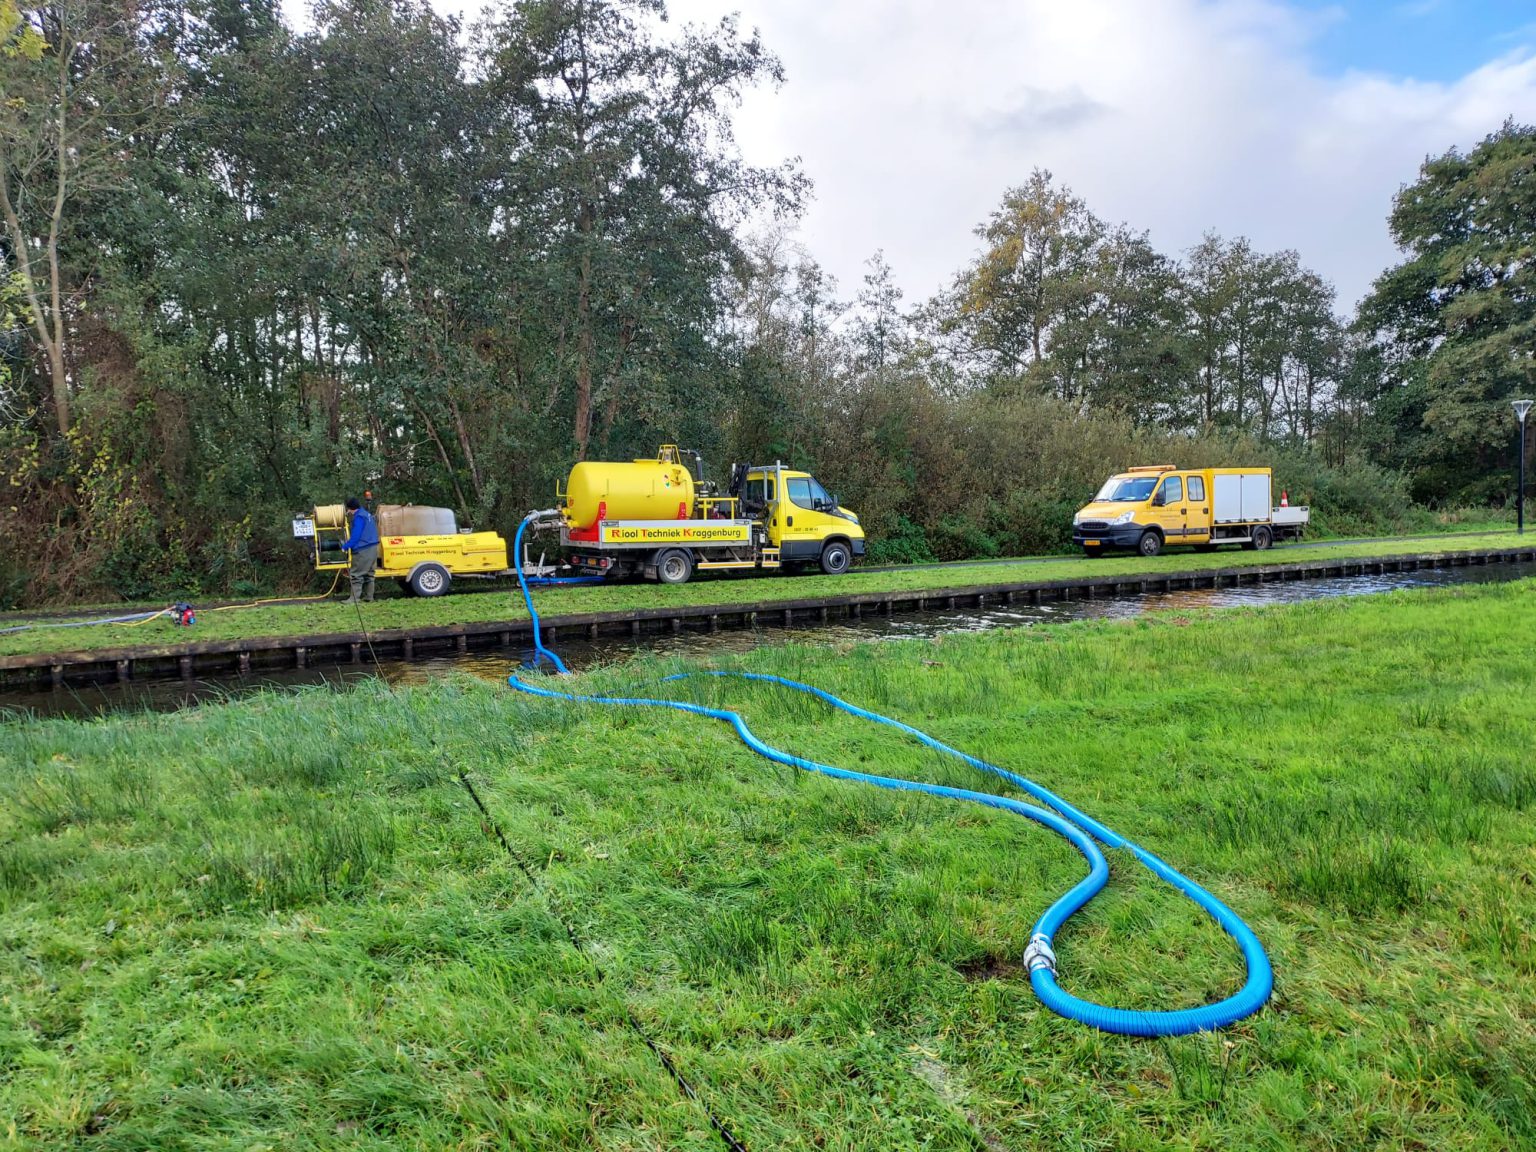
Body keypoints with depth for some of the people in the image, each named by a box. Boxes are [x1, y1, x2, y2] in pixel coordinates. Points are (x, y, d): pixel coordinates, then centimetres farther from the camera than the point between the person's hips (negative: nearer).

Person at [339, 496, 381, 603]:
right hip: (373, 548, 10)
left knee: (356, 574, -6)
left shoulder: (359, 517, -14)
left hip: (363, 550, -10)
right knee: (368, 574, 15)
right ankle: (368, 597, 19)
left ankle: (355, 598, -7)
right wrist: (349, 541, 27)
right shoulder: (367, 514, 15)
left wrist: (345, 546, -12)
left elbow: (356, 536, -19)